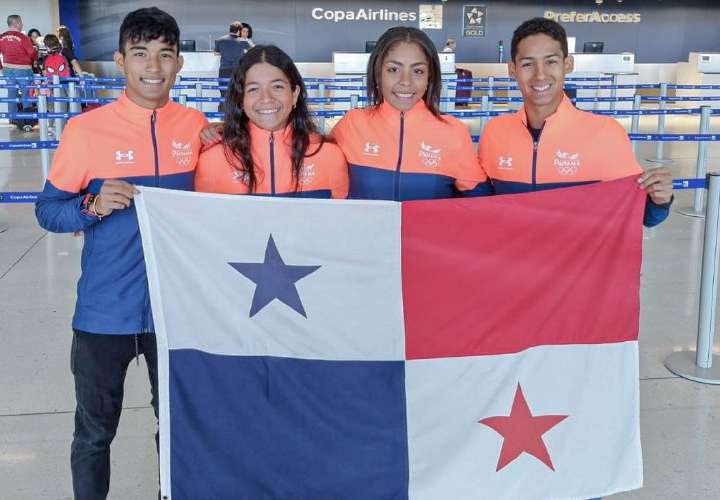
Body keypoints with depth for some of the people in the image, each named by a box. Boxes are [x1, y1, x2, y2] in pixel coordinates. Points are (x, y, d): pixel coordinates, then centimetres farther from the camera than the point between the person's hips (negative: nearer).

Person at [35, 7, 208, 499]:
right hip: (105, 311, -2)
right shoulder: (87, 129, -10)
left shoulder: (197, 126, -2)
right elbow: (48, 210, -3)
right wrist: (93, 206, -21)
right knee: (95, 433, 13)